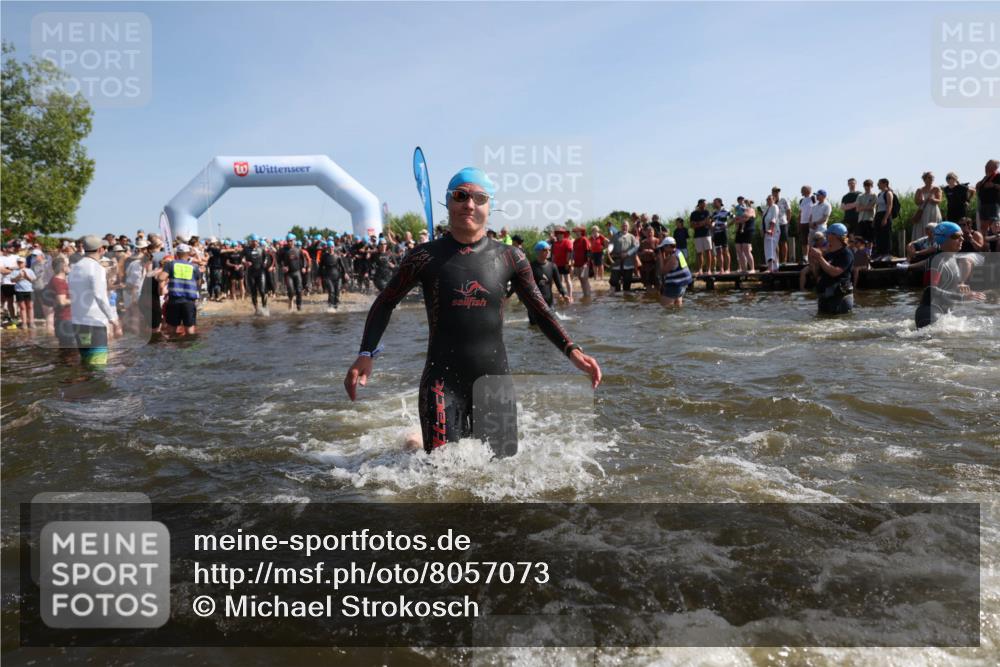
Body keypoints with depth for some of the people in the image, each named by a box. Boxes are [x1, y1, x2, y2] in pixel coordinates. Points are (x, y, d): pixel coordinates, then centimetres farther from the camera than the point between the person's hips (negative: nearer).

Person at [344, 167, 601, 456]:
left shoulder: (509, 258, 1)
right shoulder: (425, 257, -4)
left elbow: (540, 311, 10)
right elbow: (385, 303, 7)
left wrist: (572, 351, -3)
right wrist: (366, 354, -6)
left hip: (495, 379, 3)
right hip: (443, 381, -2)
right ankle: (416, 444, 30)